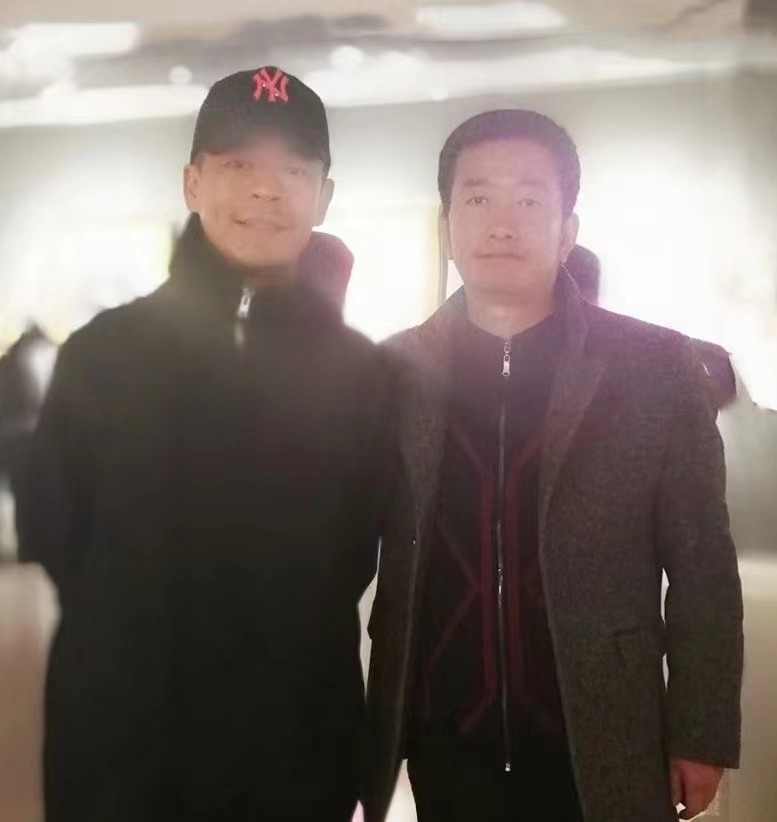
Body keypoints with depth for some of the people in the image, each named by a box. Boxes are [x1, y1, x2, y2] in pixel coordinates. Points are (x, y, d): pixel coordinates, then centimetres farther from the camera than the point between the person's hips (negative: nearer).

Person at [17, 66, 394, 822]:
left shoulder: (358, 370, -1)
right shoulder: (100, 353, -2)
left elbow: (356, 555, 6)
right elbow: (49, 536, 3)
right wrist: (128, 650, 4)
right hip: (115, 753, 0)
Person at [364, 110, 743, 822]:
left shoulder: (655, 367, -5)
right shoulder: (397, 370, 1)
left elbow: (703, 568, -2)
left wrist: (702, 734, -3)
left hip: (599, 749, -1)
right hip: (445, 745, 2)